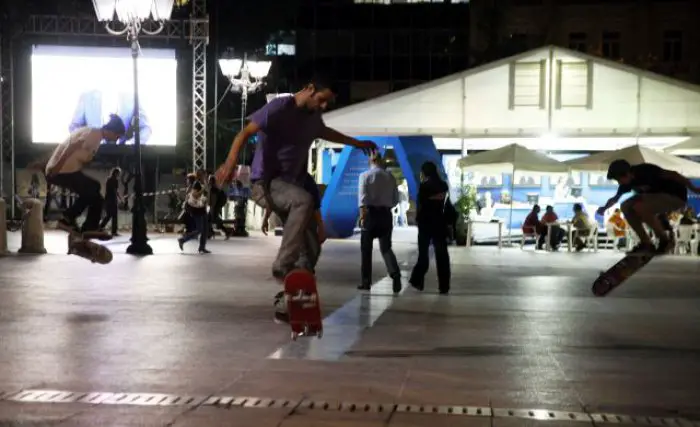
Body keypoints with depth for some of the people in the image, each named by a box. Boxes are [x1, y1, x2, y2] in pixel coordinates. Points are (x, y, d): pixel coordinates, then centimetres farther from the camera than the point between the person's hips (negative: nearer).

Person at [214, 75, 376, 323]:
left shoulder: (313, 118, 11)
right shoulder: (279, 107, -13)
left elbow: (326, 133, 35)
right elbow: (245, 133, -18)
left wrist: (356, 143, 46)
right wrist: (231, 162, -35)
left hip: (290, 184, 8)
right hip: (265, 183, -8)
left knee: (310, 247, 0)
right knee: (304, 200, -38)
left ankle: (288, 305, 11)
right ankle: (282, 265, -29)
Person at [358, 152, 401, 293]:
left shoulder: (365, 175, -1)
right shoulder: (390, 177, 8)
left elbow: (363, 196, -14)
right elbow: (395, 199, 11)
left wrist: (362, 214, -21)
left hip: (371, 212, -3)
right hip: (386, 214, 3)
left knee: (366, 248, 7)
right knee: (386, 247, 8)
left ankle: (366, 282, 10)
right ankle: (395, 274, -16)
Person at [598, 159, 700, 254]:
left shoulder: (645, 171, -23)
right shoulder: (627, 181, 1)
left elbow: (672, 174, -26)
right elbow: (615, 198, 15)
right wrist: (605, 208, -4)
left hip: (676, 196, -9)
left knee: (639, 206, -29)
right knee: (626, 206, -3)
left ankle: (665, 241, -13)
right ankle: (647, 244, -1)